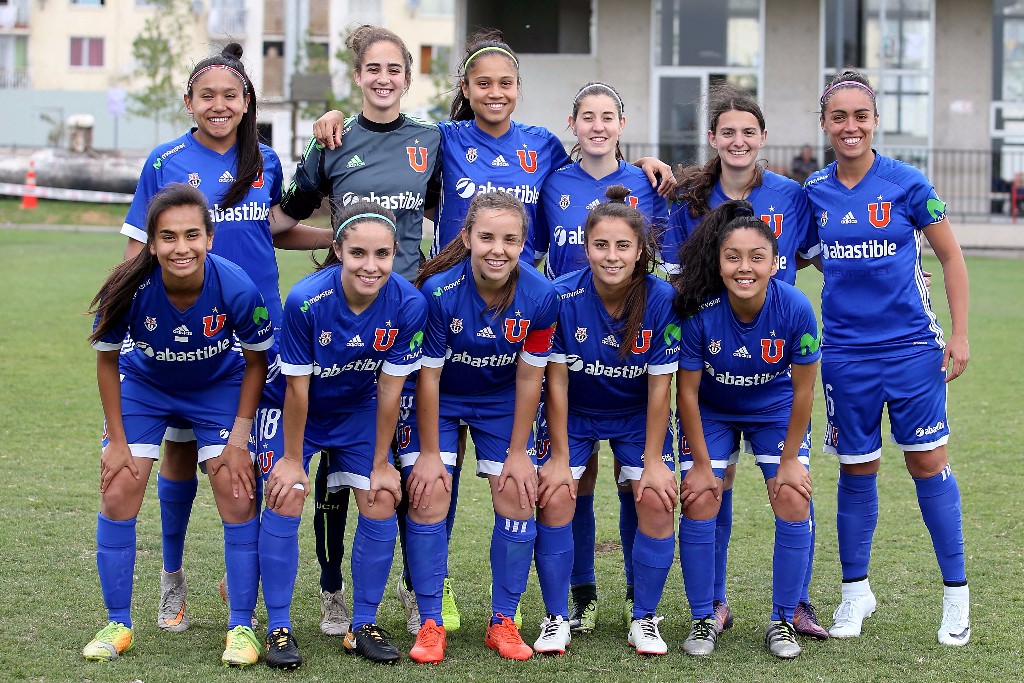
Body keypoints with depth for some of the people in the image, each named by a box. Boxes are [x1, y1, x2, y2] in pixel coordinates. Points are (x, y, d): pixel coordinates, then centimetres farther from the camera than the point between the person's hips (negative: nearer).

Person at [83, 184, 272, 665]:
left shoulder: (237, 289, -32)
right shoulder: (130, 290, -32)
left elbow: (256, 361, -13)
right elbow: (107, 359, -12)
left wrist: (239, 440, -13)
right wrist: (117, 440, -9)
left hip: (220, 388, 0)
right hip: (144, 386, 1)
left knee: (239, 498, -8)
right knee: (118, 495, -6)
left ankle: (241, 627, 5)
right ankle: (117, 625, 9)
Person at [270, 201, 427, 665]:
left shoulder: (408, 304, -25)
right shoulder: (306, 300, -32)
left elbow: (389, 390, -15)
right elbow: (297, 388, -21)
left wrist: (380, 464, -7)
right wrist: (293, 459, -12)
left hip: (359, 411, 3)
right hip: (298, 413, -2)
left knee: (381, 507, -3)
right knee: (284, 502, -11)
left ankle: (363, 626, 13)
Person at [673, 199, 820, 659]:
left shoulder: (795, 308, -29)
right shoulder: (698, 310, -30)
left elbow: (804, 389, -15)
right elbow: (687, 390, -17)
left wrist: (790, 459, -10)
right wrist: (701, 463, -12)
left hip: (775, 410, 0)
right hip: (711, 411, 0)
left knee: (794, 501, -11)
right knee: (699, 500, -12)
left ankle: (783, 621, 5)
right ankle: (703, 620, 5)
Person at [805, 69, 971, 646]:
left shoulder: (906, 183, -6)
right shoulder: (812, 193, 2)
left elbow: (951, 257, 1)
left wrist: (960, 335, -3)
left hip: (912, 346, -2)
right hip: (845, 353, 2)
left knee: (928, 463, 0)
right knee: (857, 470, 10)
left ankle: (956, 593, 11)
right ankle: (856, 592, 24)